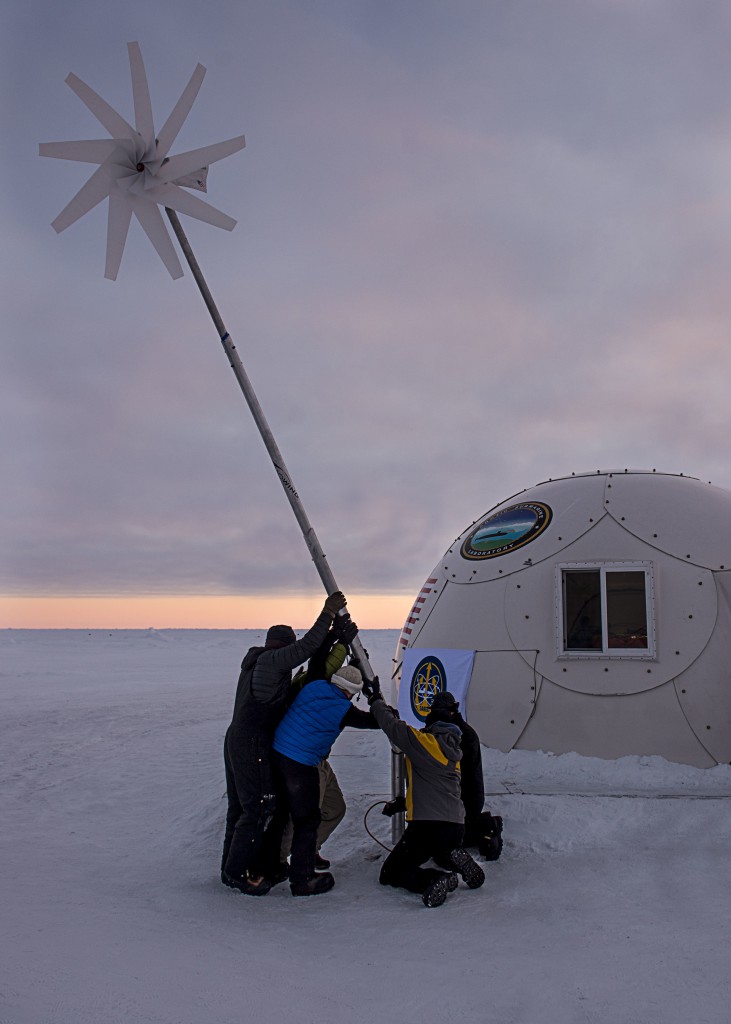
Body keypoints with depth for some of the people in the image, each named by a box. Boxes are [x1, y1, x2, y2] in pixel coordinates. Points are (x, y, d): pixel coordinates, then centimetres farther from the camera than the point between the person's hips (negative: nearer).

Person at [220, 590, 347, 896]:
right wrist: (328, 613, -15)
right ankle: (237, 872, 2)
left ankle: (231, 866, 27)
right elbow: (306, 647, -21)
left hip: (236, 740, 11)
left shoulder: (254, 662, 15)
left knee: (240, 805, 17)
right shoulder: (272, 661, -16)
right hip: (252, 745, -11)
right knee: (259, 808, -4)